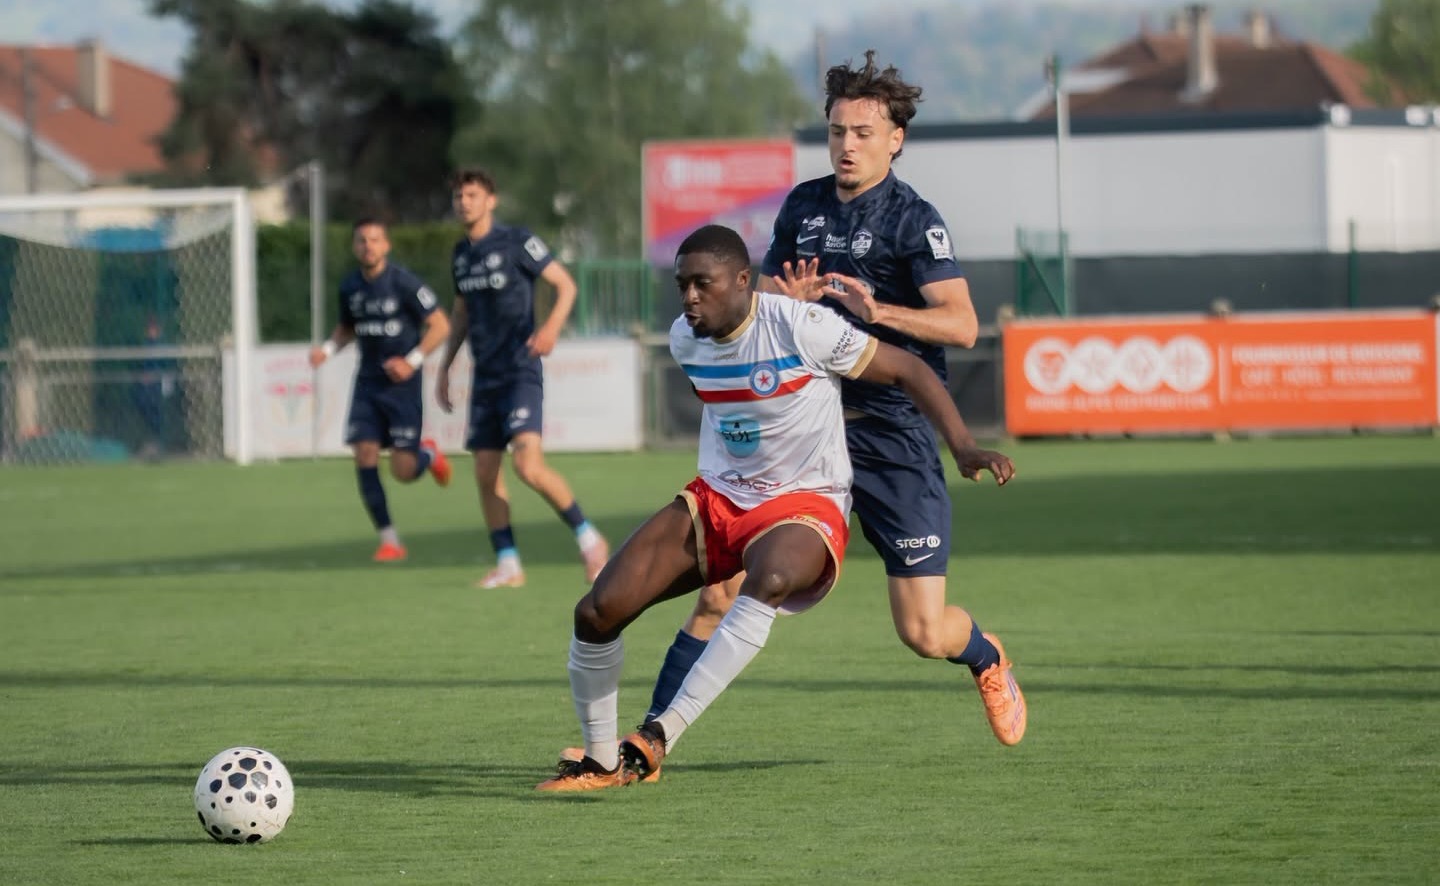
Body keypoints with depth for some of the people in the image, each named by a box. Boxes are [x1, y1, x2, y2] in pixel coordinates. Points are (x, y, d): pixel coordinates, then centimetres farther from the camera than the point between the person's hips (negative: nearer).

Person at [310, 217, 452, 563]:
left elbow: (440, 325, -10)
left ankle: (428, 454, 31)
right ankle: (389, 540, -1)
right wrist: (328, 348, 3)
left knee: (403, 470, -7)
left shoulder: (404, 283, -12)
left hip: (402, 382, -5)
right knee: (364, 455, -10)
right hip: (368, 382, 5)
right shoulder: (350, 287, 5)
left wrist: (412, 360, -19)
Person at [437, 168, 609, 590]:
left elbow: (566, 285, -6)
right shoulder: (461, 253, 13)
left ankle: (589, 540, -5)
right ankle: (507, 565, 10)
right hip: (485, 377, 7)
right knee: (485, 473, 2)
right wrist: (445, 366, 21)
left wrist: (552, 326, -23)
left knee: (529, 466, -20)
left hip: (521, 372, -7)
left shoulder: (517, 242, -7)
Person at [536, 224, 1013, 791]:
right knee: (597, 612, -8)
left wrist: (962, 447, -20)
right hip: (716, 499, 6)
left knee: (769, 580, -42)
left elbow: (907, 370, -11)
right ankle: (601, 762, 13)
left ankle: (662, 734, -39)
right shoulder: (684, 340, 0)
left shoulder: (802, 328, -18)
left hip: (806, 504, -6)